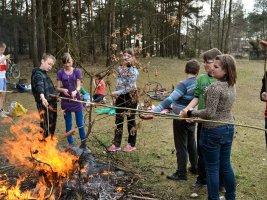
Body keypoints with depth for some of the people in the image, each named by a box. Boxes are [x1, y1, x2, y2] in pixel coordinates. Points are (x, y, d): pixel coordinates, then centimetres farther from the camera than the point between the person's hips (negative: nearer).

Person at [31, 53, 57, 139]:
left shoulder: (45, 74, 17)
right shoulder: (38, 74, -13)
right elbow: (39, 87, -33)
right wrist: (42, 98, -49)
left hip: (52, 103, 10)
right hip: (45, 104, -10)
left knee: (52, 126, 18)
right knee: (45, 126, -9)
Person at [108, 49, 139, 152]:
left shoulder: (133, 70, -13)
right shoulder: (119, 68, 6)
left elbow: (130, 87, -19)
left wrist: (117, 92, -19)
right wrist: (116, 93, 5)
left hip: (130, 97, -6)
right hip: (120, 97, 6)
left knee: (130, 120, 5)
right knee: (118, 120, 9)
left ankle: (132, 144, 18)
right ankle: (116, 144, 17)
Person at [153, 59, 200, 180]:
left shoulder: (184, 84, -21)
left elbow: (170, 99, -30)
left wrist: (155, 110, -33)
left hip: (181, 119, -7)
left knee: (181, 146, 3)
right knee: (191, 143, 21)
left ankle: (181, 173, 13)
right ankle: (195, 167, 36)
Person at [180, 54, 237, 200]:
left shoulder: (215, 87, -20)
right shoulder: (232, 86, 7)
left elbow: (209, 113, -21)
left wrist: (189, 113, -11)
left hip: (213, 131, -8)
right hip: (228, 128, 8)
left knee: (212, 168, 4)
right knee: (226, 166, 18)